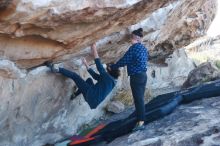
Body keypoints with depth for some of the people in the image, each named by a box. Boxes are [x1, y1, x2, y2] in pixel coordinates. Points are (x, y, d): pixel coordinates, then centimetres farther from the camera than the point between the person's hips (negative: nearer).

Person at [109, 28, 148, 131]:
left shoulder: (134, 48, -13)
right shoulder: (143, 48, 14)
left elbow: (124, 61, -12)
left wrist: (112, 67, 2)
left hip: (136, 77, -9)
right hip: (143, 75, 9)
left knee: (138, 99, -7)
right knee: (140, 99, 12)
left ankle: (140, 122, -6)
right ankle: (141, 121, 17)